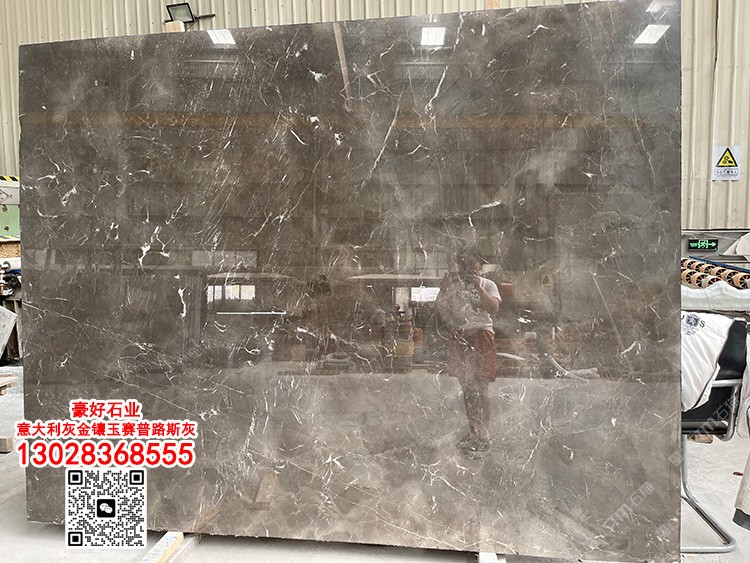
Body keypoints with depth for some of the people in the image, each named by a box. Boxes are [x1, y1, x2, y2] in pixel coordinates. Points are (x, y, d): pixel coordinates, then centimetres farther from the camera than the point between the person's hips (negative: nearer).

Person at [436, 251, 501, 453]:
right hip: (459, 336, 3)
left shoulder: (487, 285, 7)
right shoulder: (453, 284, 14)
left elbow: (494, 308, -9)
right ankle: (473, 432, 18)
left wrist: (478, 288, -14)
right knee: (466, 387, 7)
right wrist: (444, 290, -7)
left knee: (481, 386, -9)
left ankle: (483, 434, -2)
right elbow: (441, 309, 7)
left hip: (481, 333, -3)